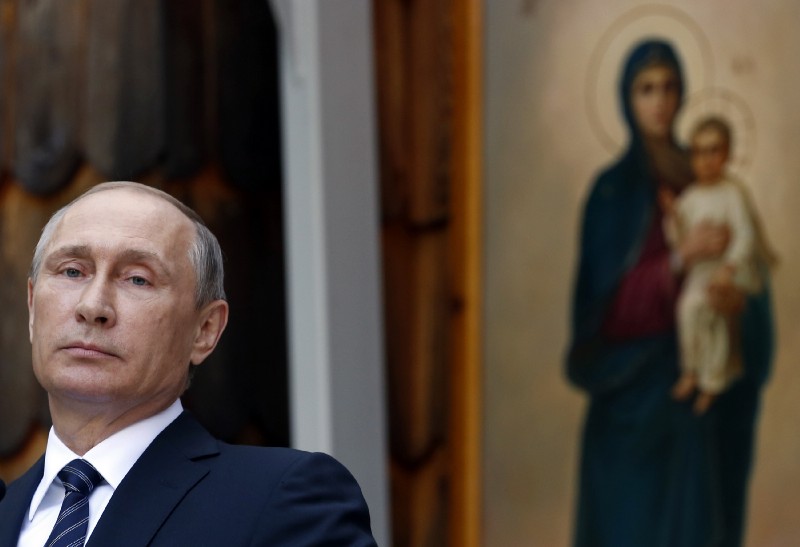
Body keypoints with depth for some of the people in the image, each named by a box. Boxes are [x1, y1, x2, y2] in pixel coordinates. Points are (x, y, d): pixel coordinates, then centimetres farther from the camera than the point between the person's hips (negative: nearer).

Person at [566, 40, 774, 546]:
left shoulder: (700, 177, 9)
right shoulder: (613, 190, -6)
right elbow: (607, 298, -13)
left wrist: (737, 298, -17)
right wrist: (680, 260, -25)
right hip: (634, 382, -5)